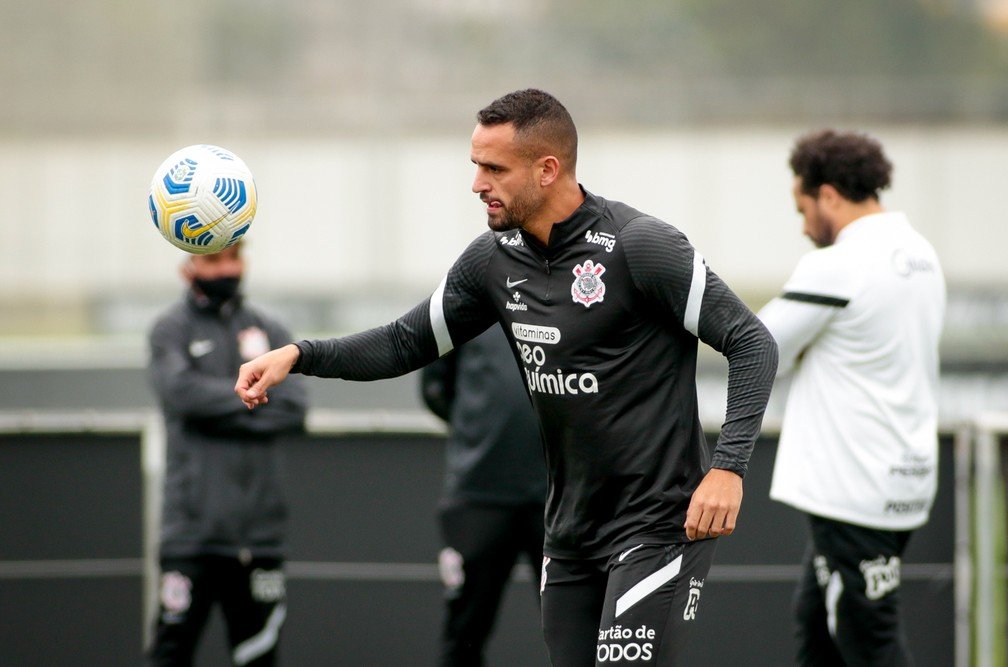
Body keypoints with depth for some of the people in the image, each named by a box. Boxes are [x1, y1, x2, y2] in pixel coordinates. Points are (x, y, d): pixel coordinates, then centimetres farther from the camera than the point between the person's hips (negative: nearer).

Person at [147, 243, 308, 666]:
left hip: (258, 526, 3)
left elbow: (293, 408, 1)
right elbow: (181, 391, -12)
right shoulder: (171, 330, 6)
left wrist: (221, 408, -7)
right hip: (193, 519, -3)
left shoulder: (269, 333, 15)